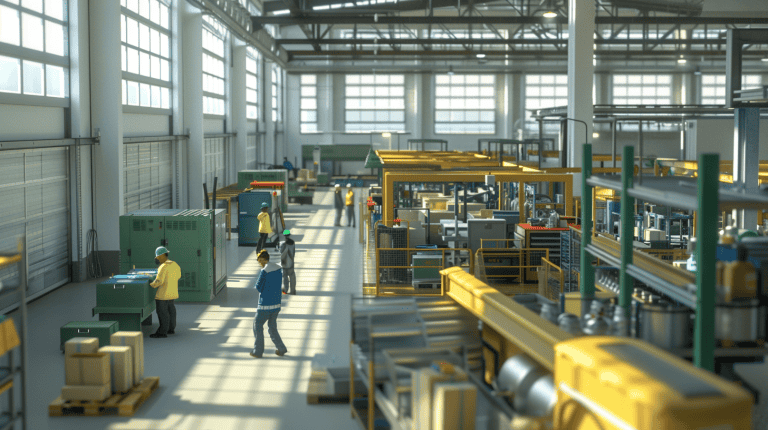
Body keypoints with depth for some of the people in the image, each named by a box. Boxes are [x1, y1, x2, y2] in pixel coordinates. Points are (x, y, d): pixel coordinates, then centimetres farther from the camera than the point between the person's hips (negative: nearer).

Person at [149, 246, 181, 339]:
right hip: (172, 292, 9)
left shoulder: (163, 267, -19)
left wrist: (152, 285, -7)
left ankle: (162, 332, -1)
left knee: (162, 311, -4)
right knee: (170, 309, 18)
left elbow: (159, 281, -22)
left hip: (163, 293, -9)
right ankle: (171, 328, 28)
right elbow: (178, 276, 20)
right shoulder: (174, 265, 7)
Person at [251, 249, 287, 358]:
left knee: (258, 325, 8)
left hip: (265, 305, -7)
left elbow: (258, 286, -14)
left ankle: (258, 351, 11)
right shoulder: (278, 268, 4)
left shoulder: (264, 271, -19)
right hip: (277, 302, 7)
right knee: (272, 326, 19)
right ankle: (281, 349, 15)